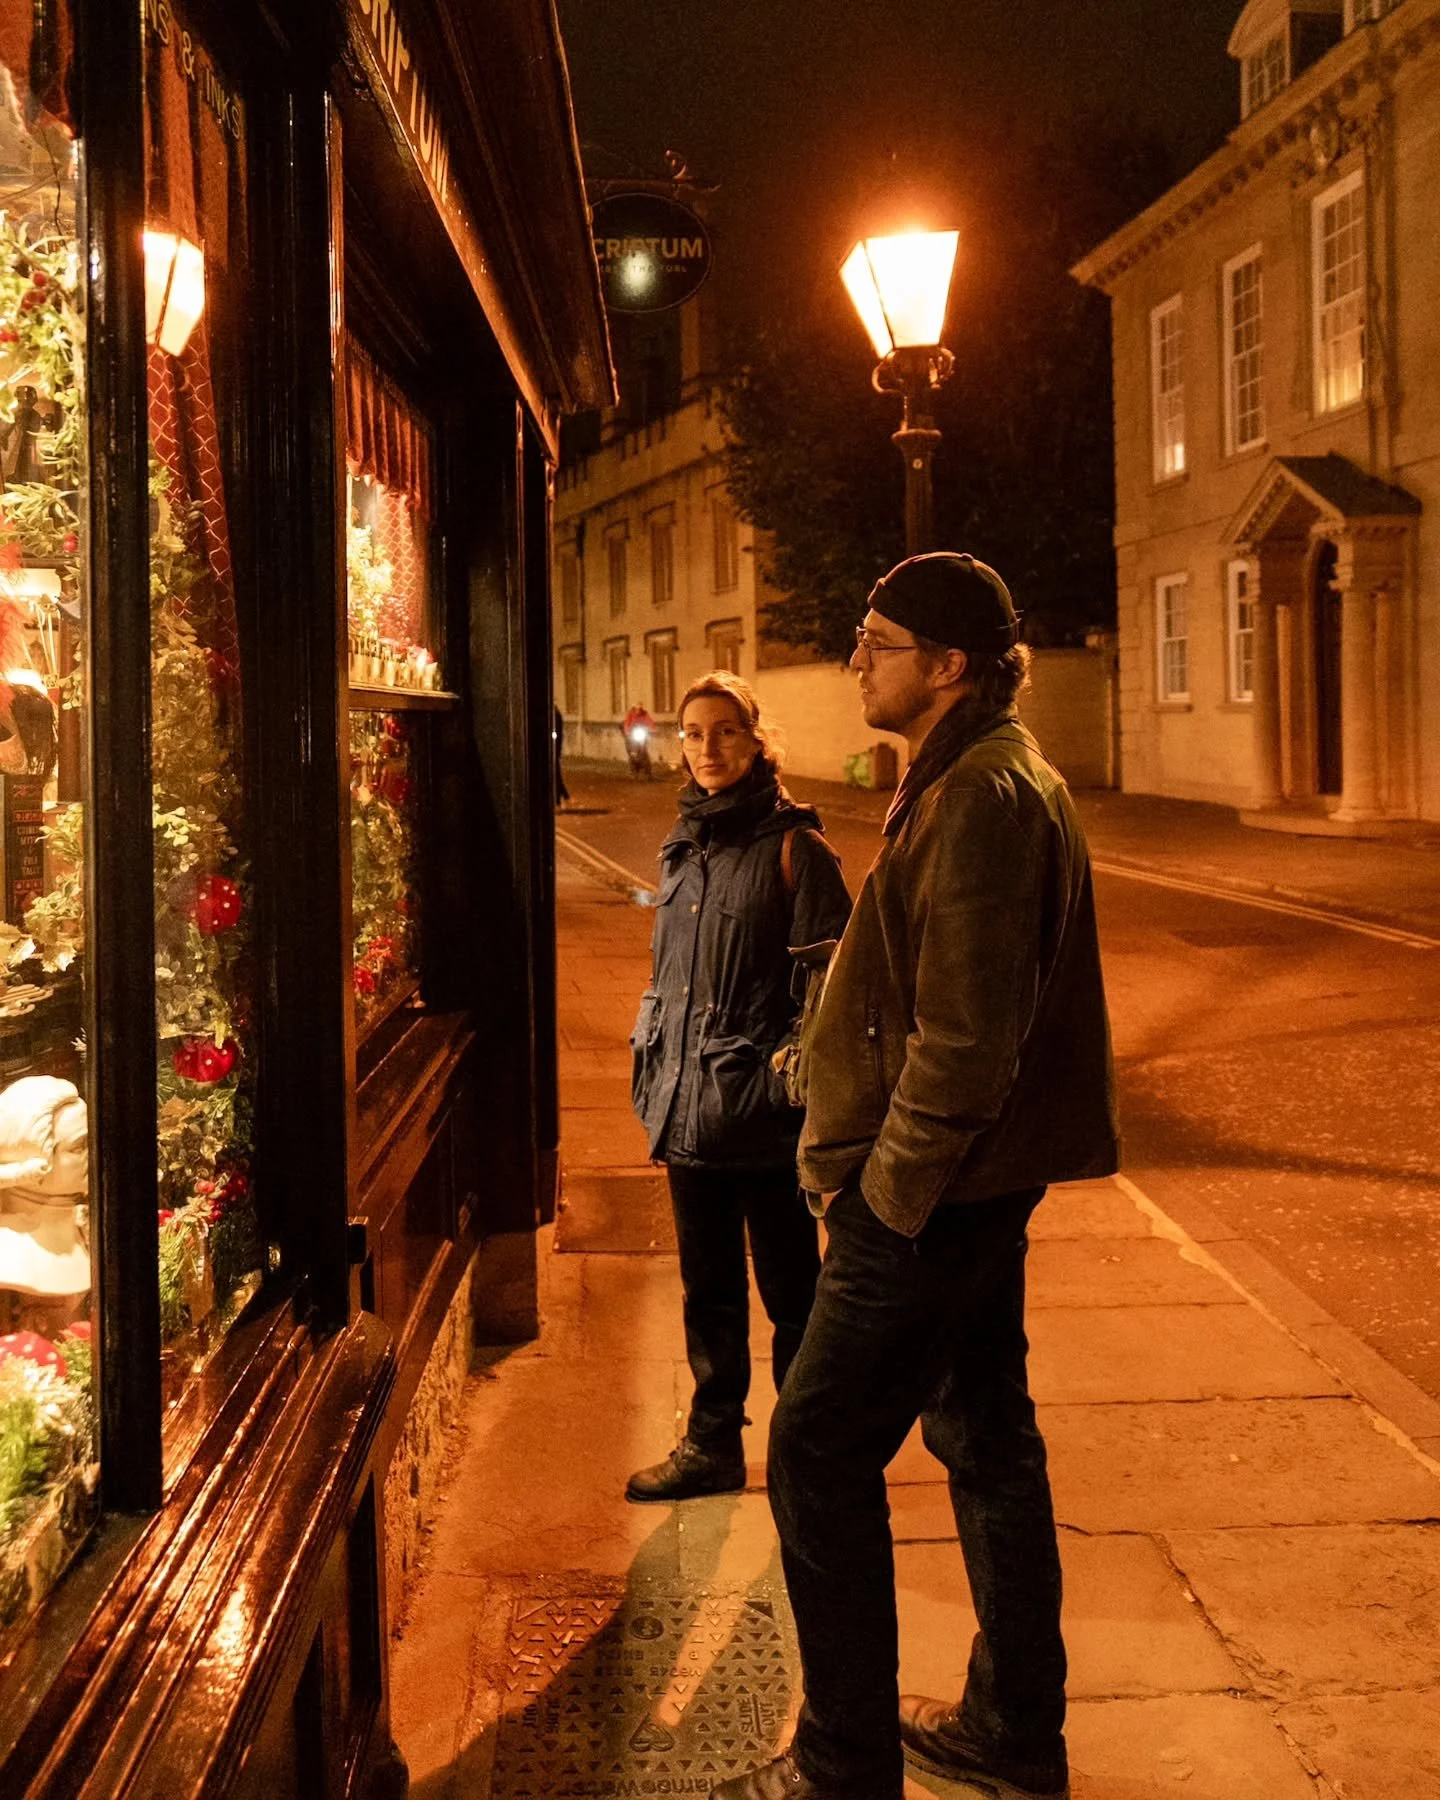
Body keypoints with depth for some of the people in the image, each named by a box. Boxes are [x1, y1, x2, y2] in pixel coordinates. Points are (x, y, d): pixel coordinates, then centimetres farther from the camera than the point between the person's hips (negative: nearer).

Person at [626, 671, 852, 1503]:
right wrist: (657, 1078, 15)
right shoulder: (683, 848, 11)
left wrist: (805, 1091, -15)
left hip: (765, 1117, -6)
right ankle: (713, 1445, 30)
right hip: (690, 1112, 6)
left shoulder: (795, 849, -9)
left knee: (791, 1293, 7)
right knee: (709, 1291, 17)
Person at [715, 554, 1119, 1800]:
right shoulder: (990, 775, 14)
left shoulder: (981, 797, -20)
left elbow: (965, 1034, -25)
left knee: (821, 1454, -3)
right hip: (979, 1180, 11)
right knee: (986, 1434, 18)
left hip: (939, 1189, -11)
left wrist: (890, 1188, -17)